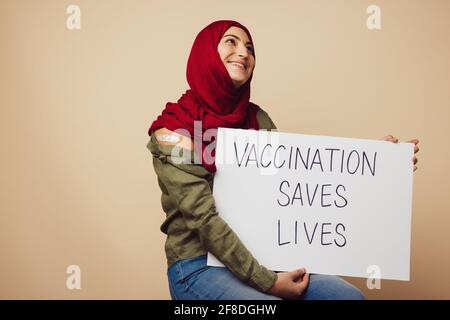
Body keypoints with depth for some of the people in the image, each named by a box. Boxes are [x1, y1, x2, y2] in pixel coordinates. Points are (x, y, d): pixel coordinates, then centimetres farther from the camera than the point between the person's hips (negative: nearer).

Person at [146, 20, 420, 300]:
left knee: (349, 295, -8)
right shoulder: (174, 129, -11)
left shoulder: (257, 118, 7)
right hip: (199, 267, -6)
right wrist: (268, 282, -21)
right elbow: (203, 217, -18)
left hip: (258, 256, 6)